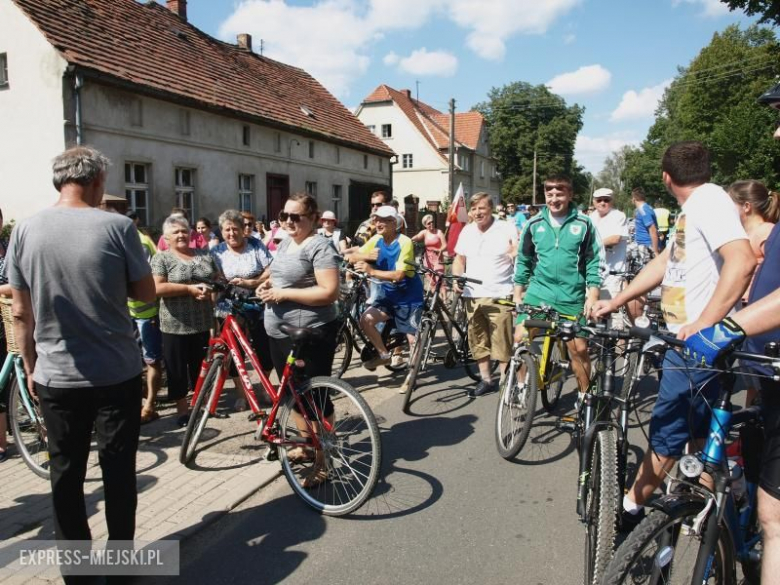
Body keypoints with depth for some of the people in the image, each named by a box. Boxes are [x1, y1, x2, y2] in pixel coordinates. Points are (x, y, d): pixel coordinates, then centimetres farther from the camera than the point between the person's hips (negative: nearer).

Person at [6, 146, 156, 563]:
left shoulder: (25, 230, -3)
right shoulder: (116, 226, -11)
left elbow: (21, 313, 1)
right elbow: (146, 293, -5)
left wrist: (30, 367, 12)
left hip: (55, 377, 2)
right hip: (117, 374, -2)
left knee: (65, 473, 14)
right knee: (118, 468, 11)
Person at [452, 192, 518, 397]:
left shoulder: (507, 229, -4)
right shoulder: (467, 231, 11)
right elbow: (459, 258, 18)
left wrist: (516, 253, -27)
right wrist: (456, 277, 2)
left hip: (499, 296, -5)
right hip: (472, 295, 5)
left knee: (502, 343, -4)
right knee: (478, 341, 12)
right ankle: (486, 380, 25)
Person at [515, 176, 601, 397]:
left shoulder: (584, 224, -2)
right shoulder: (534, 224, 2)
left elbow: (594, 262, 1)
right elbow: (523, 261, 9)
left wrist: (592, 296, -6)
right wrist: (517, 295, 8)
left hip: (571, 298, -1)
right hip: (538, 292, 1)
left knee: (579, 348, 5)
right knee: (520, 338, -10)